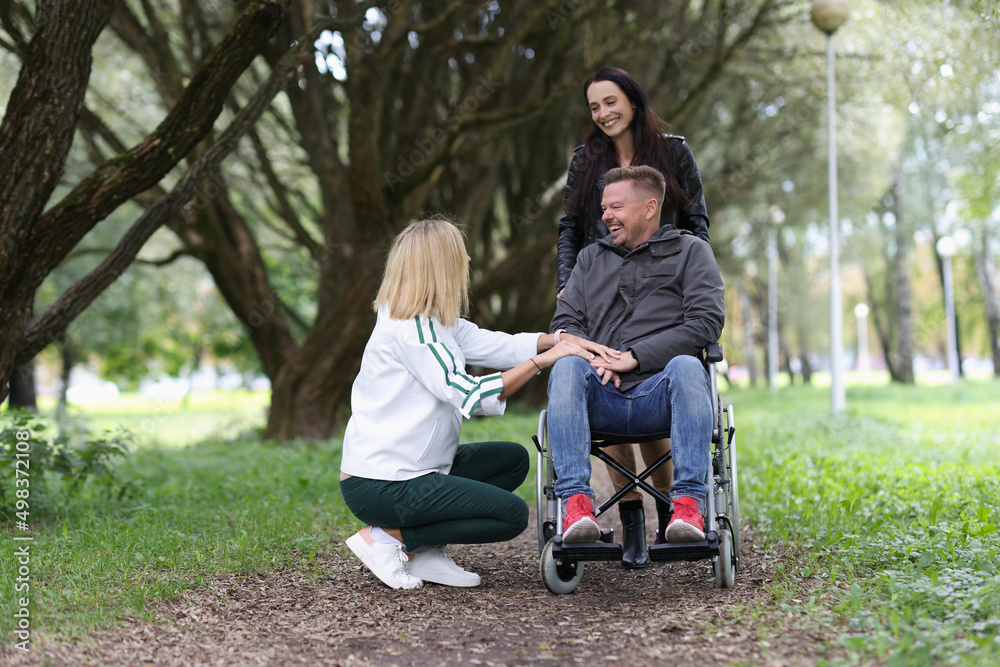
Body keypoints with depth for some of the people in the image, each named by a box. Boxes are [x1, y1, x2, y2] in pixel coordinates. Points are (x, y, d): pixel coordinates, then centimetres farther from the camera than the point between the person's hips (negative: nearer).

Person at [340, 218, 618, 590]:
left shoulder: (436, 321, 11)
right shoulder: (408, 328, -19)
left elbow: (496, 345, 10)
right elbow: (471, 397, -24)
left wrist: (563, 340, -6)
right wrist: (544, 359, -20)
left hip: (409, 468, 10)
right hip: (379, 485, -10)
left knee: (513, 460, 14)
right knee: (512, 515, -9)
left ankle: (423, 550, 6)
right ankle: (387, 538, -5)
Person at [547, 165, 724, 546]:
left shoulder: (691, 251, 14)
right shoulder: (591, 258, 26)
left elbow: (707, 322, 0)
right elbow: (564, 323, 18)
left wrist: (634, 356, -10)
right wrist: (593, 357, -6)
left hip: (660, 395, -2)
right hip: (602, 400, 3)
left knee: (686, 366, -36)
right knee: (567, 368, -30)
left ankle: (688, 502, -37)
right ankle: (576, 503, -37)